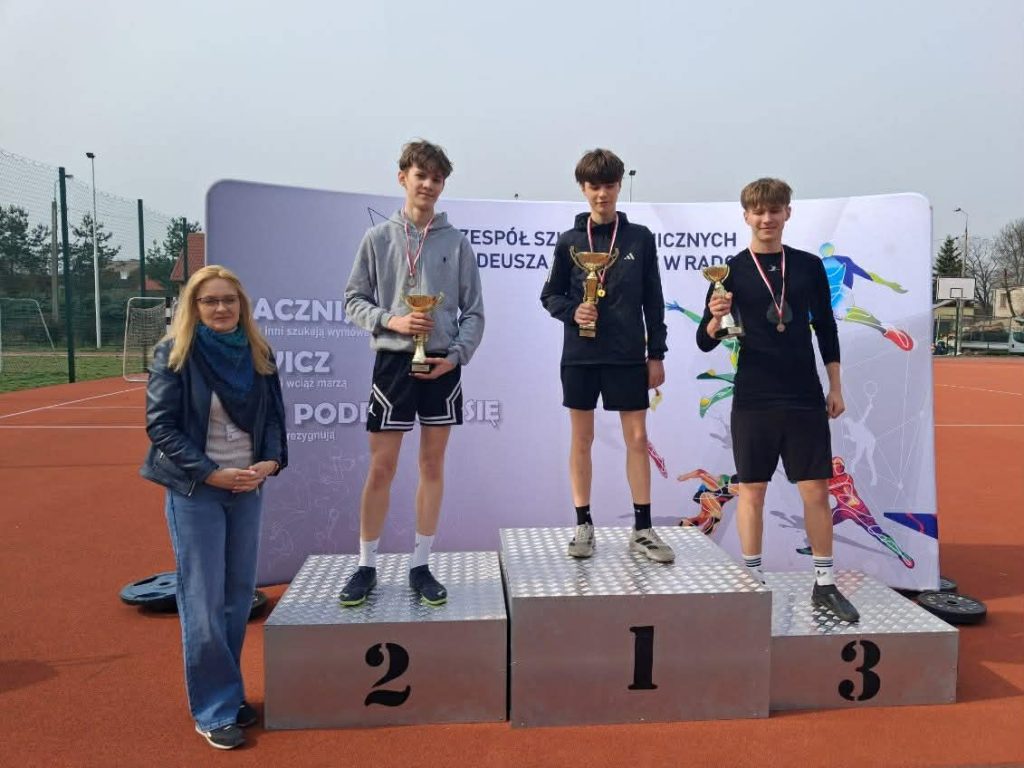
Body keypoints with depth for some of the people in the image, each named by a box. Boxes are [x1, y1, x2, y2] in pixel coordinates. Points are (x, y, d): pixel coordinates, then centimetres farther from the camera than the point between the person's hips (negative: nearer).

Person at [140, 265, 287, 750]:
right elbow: (160, 424, -10)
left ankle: (228, 692, 27)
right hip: (194, 491, -4)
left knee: (239, 596, 11)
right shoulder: (174, 353, -8)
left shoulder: (258, 354, 4)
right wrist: (211, 473, -17)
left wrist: (272, 460, -10)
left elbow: (274, 415, 8)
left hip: (247, 488, 4)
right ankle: (213, 710, 13)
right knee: (203, 602, 0)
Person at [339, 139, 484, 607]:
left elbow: (473, 311, 4)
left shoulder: (457, 243, 3)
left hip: (443, 366, 1)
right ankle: (366, 566, 18)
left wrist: (457, 354, -10)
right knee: (380, 467, 2)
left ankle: (421, 565, 20)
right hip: (392, 362, -1)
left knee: (433, 466, 8)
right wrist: (390, 320, -13)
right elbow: (354, 300, 4)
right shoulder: (378, 239, 2)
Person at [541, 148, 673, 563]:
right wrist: (572, 311, -14)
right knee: (581, 439, 7)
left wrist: (656, 353, 2)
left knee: (637, 437, 3)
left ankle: (643, 529, 14)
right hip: (580, 355, 0)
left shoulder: (640, 238, 4)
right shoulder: (569, 241, 3)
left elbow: (653, 301, 5)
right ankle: (584, 526, 18)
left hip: (627, 355, 0)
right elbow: (550, 295, 8)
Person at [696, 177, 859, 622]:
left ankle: (825, 583, 20)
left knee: (816, 490, 5)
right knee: (752, 490, 5)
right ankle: (752, 580, 18)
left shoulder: (809, 266, 6)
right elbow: (705, 342, -3)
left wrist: (835, 387, 8)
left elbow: (826, 330, 12)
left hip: (806, 399, 2)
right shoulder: (732, 270, -1)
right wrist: (715, 319, -25)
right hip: (753, 400, -2)